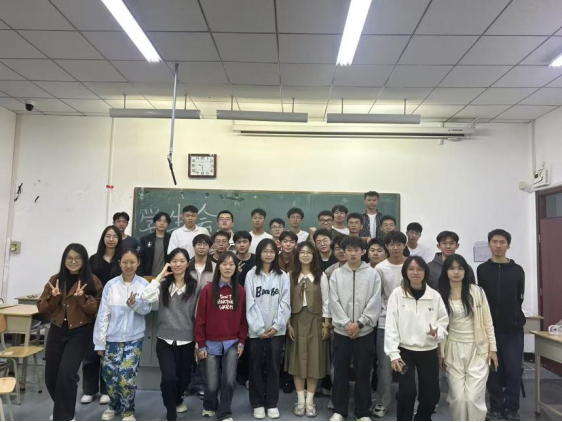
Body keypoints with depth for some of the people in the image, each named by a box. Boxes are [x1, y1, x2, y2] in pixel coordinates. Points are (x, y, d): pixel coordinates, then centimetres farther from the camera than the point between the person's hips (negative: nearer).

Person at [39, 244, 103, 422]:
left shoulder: (92, 281, -6)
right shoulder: (55, 279, 4)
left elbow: (98, 309, -10)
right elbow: (42, 308, 4)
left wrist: (83, 297, -25)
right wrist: (53, 297, -15)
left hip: (80, 332, -4)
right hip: (56, 331, 4)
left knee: (66, 373, -14)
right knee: (51, 374, 10)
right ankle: (61, 408, 38)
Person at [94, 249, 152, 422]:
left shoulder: (144, 284, -3)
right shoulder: (111, 285, -2)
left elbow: (147, 309, -7)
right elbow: (103, 314, -2)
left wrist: (134, 304, -28)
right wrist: (100, 342, -2)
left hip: (134, 338, -1)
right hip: (112, 338, 1)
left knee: (127, 377, -6)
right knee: (110, 375, 8)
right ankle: (114, 406, 35)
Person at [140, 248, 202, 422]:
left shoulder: (196, 287, -3)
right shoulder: (163, 285, -1)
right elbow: (145, 297, -19)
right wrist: (160, 275, -15)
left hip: (186, 341, 1)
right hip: (165, 340, -1)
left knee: (184, 378, 15)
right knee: (169, 378, -16)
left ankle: (177, 400, 52)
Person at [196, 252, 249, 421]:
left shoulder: (240, 291, 1)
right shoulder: (208, 290, -7)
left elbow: (243, 318, 4)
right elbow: (200, 319, -5)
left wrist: (242, 341, 0)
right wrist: (201, 344, -5)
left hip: (232, 343, 1)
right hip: (211, 343, -1)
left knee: (229, 380, -4)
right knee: (212, 383, 4)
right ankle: (209, 407, 36)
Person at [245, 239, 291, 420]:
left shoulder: (283, 276, 3)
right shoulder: (251, 275, -1)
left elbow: (285, 303, -1)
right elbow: (250, 304, -5)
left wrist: (276, 326, -10)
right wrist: (259, 328, -11)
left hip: (277, 330, 1)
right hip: (256, 330, -1)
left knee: (273, 366, 8)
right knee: (256, 367, 7)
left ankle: (272, 404, 22)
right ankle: (258, 404, 21)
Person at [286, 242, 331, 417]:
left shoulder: (321, 276, 1)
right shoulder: (291, 276, 3)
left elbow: (326, 301, 0)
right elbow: (287, 301, 2)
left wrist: (326, 324, -4)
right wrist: (288, 323, -4)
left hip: (315, 319, -1)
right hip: (296, 320, 1)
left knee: (314, 358, 2)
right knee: (298, 358, 4)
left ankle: (310, 401, 13)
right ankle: (300, 400, 15)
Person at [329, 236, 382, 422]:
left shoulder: (372, 274, -1)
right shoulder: (336, 274, 2)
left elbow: (375, 303, -6)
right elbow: (334, 303, -3)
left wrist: (359, 323, -12)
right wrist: (347, 324, -12)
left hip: (365, 331, -1)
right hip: (341, 331, 1)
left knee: (363, 373, 8)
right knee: (340, 372, 9)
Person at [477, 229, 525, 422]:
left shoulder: (517, 271, 3)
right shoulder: (482, 270, 1)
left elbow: (519, 298, 9)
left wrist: (515, 318, 7)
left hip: (513, 328, 0)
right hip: (489, 327, 0)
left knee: (513, 370, 3)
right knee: (493, 370, 7)